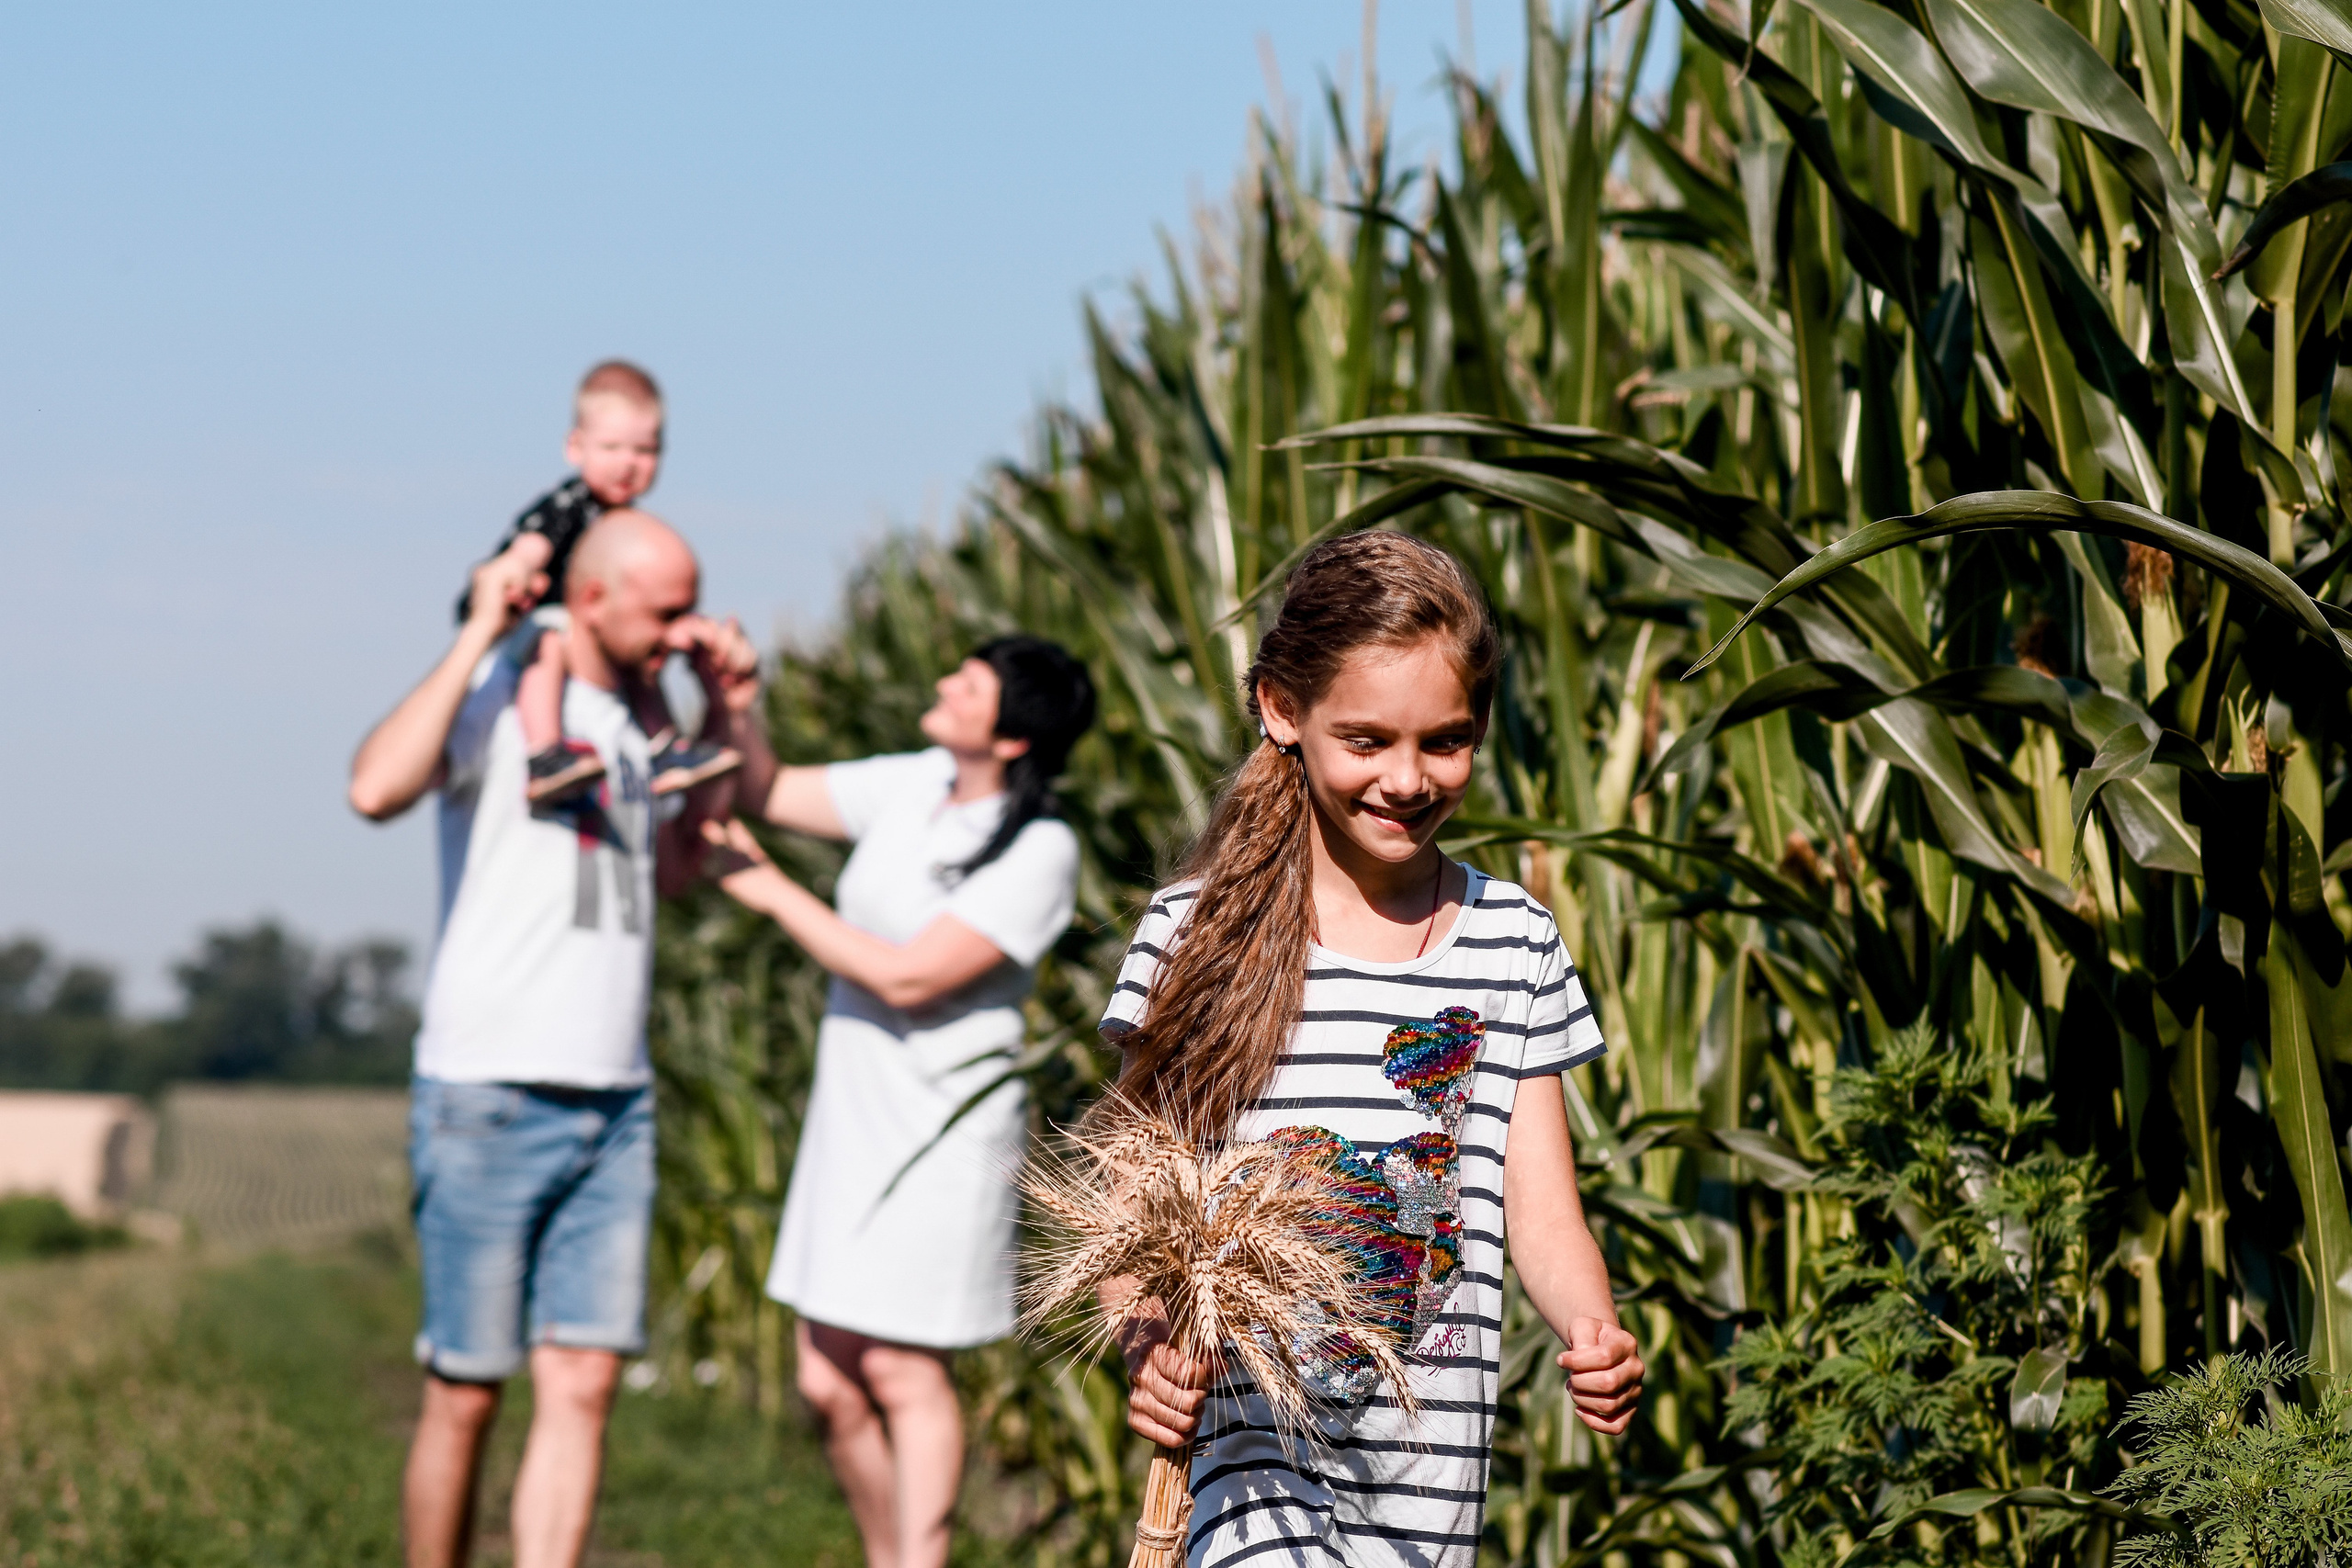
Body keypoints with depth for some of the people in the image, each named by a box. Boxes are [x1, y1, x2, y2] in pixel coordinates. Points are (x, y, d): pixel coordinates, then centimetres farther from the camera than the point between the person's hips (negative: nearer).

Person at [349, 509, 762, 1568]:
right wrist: (482, 633, -21)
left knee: (582, 1385, -1)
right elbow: (377, 788, -27)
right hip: (488, 1099, -7)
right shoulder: (496, 690, -8)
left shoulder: (633, 713, 16)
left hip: (615, 1104, 7)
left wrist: (728, 721, 18)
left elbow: (675, 868, 29)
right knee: (465, 1394, 0)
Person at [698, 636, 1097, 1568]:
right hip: (852, 1112, 7)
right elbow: (767, 792, 14)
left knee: (902, 1370, -8)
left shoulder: (1038, 853, -13)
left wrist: (774, 893, -13)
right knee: (829, 1381, 8)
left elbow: (909, 978, -18)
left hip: (941, 1130, -7)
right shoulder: (914, 788, 6)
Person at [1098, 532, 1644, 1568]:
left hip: (1434, 1459, 3)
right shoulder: (1195, 935, -1)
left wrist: (1593, 1331, -15)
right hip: (1253, 1437, -3)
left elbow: (1543, 1211, 6)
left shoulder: (1514, 941, 7)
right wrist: (1148, 1346, -18)